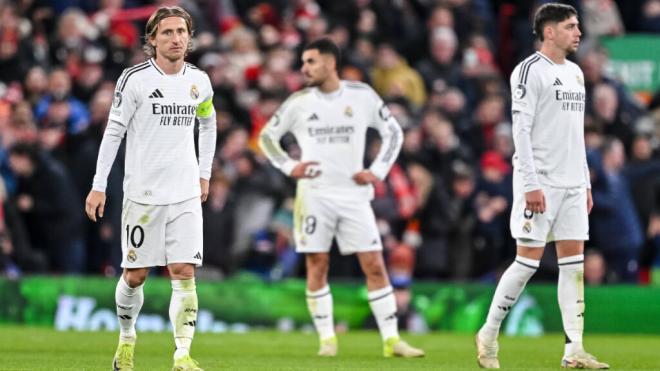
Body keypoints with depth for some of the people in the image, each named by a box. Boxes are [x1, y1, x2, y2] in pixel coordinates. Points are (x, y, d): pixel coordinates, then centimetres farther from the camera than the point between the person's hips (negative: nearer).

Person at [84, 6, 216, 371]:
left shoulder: (199, 81, 5)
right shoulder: (134, 79, -7)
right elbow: (114, 131, -4)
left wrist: (204, 174, 18)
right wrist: (98, 186, -6)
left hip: (186, 194, 2)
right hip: (142, 192, -2)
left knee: (184, 273, -8)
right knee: (135, 275, 5)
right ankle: (126, 339, 29)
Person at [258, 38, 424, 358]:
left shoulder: (362, 96, 1)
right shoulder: (298, 102, 2)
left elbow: (393, 132, 11)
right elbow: (266, 136, 11)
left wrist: (378, 171, 0)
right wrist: (289, 167, -3)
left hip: (354, 195, 0)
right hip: (314, 195, 0)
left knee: (375, 265, -4)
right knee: (316, 266, -2)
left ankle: (391, 340, -1)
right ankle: (327, 339, 8)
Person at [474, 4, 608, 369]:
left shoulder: (575, 73, 16)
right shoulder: (530, 71, -8)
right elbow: (521, 130, -13)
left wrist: (586, 183, 16)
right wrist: (531, 185, -19)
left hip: (572, 184, 7)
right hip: (540, 182, -7)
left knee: (574, 263, 2)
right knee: (528, 260, -6)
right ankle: (488, 335, 7)